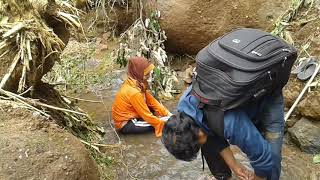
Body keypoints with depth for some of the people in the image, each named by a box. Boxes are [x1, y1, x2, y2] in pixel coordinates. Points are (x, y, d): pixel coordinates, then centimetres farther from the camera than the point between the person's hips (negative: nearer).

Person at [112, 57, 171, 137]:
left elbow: (152, 101, 0)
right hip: (125, 124, -9)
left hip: (130, 115, 9)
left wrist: (168, 114, -4)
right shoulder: (134, 92, -31)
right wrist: (163, 123, -15)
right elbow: (147, 115, -24)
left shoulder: (137, 83, -6)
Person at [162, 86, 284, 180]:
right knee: (211, 140, -2)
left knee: (270, 155, -19)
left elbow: (263, 156, -31)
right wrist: (234, 167, -8)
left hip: (268, 99, -5)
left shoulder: (230, 123, -44)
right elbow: (215, 138, -7)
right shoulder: (184, 106, -21)